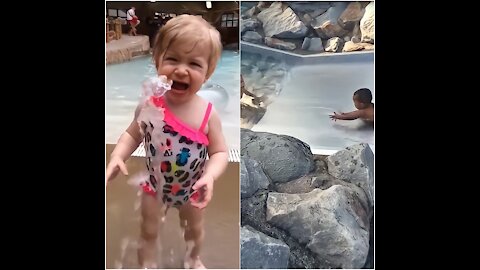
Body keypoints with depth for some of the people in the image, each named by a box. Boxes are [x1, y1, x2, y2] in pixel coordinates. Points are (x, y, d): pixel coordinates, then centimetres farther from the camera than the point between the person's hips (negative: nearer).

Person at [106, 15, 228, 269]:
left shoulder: (208, 114, -25)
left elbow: (219, 152, -17)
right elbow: (132, 134, -7)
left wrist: (209, 176, -34)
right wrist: (117, 157, -24)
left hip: (191, 188, 1)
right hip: (155, 183, 0)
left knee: (194, 228, 28)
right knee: (148, 231, 20)